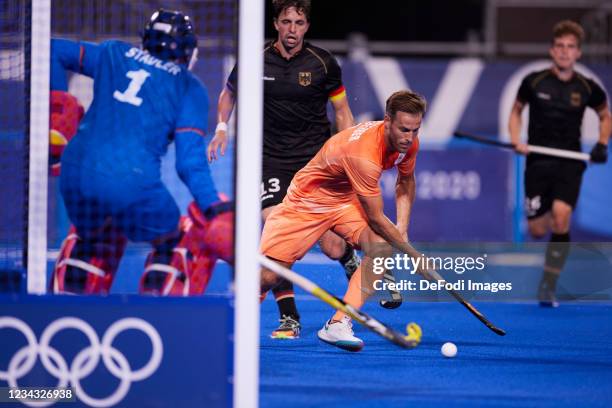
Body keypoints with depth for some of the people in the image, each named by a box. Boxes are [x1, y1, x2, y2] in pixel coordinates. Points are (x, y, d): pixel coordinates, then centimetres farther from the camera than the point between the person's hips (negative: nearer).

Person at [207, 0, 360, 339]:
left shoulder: (322, 63, -4)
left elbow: (342, 110, 7)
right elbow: (229, 93, 16)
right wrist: (222, 127, 1)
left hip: (317, 158, 0)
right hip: (272, 160, 0)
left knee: (332, 248, -3)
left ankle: (351, 259, 35)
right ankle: (289, 318, -8)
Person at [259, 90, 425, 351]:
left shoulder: (408, 143, -11)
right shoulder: (362, 153, -36)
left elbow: (406, 182, 12)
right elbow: (376, 219, -29)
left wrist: (402, 228, -1)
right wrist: (414, 255, -23)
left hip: (347, 201, 6)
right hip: (307, 201, -6)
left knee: (381, 246, -25)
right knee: (267, 277, -15)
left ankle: (337, 325, -24)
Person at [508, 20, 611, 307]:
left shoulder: (587, 88, -1)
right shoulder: (534, 82, -3)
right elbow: (516, 111, 13)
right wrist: (516, 140, -3)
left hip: (570, 163, -1)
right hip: (538, 162, 1)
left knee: (561, 218, -22)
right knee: (537, 230, 1)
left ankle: (549, 284, -12)